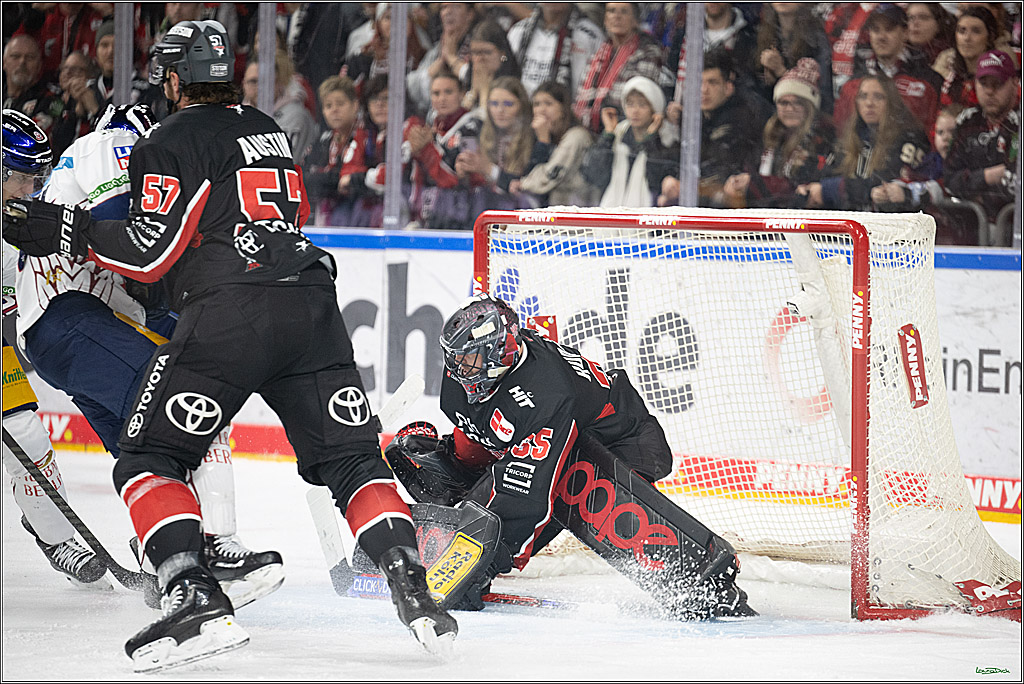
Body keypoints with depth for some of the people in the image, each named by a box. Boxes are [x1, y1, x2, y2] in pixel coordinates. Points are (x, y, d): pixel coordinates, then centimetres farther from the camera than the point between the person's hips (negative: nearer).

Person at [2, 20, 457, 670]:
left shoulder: (172, 142, 1)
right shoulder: (270, 131, 23)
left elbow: (152, 254, -5)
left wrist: (62, 231, 3)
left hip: (227, 312, -6)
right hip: (312, 308, 6)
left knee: (149, 462, 1)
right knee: (352, 458, 12)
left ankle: (196, 598, -17)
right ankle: (412, 586, -5)